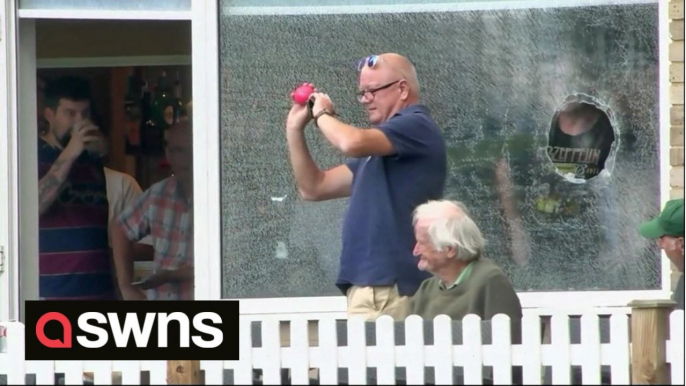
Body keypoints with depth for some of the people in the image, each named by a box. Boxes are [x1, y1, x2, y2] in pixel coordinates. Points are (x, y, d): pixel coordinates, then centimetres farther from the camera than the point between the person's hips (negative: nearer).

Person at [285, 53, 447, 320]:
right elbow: (314, 188, 25)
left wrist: (322, 115, -2)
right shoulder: (377, 148, 23)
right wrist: (295, 129, 14)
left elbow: (352, 143, -23)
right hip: (369, 285, 9)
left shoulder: (416, 126, -6)